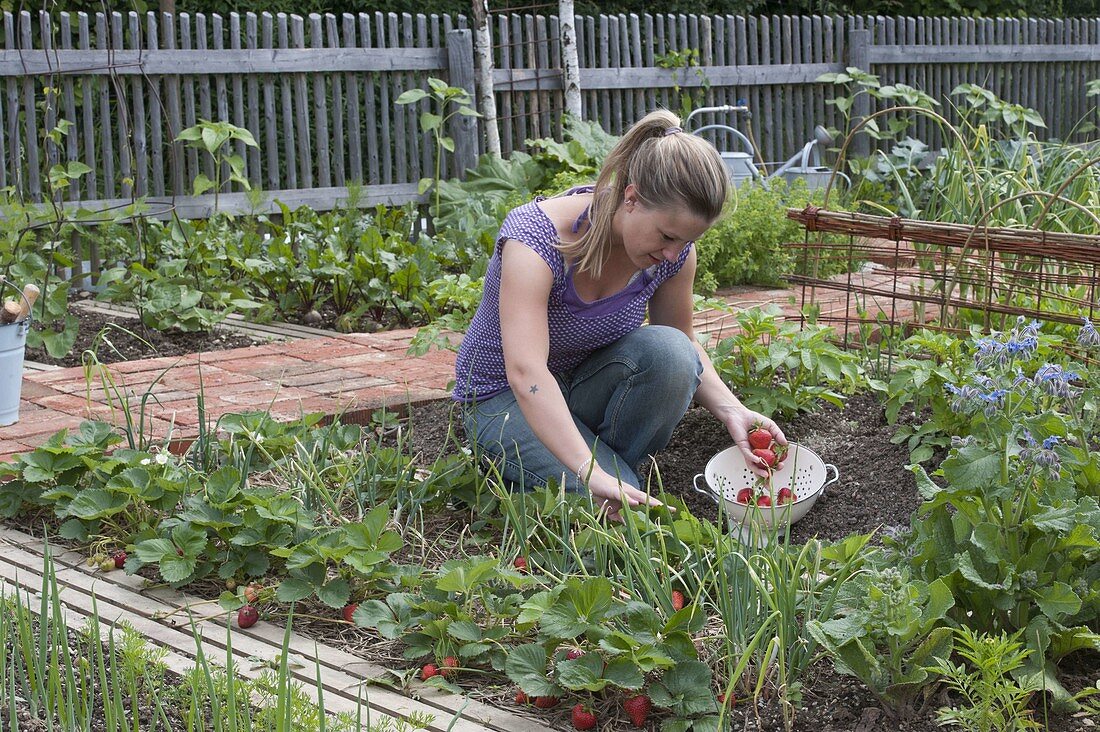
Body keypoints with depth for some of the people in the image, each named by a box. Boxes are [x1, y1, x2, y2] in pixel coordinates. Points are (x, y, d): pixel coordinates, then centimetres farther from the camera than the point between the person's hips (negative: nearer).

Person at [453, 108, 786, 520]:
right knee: (616, 510, -25)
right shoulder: (536, 235, -32)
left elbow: (681, 347, 3)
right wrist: (592, 473, -51)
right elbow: (525, 372, -42)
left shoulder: (673, 248, -14)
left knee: (668, 350, -27)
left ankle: (616, 469, -5)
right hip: (506, 397, -5)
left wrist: (731, 410, -16)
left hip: (587, 385, 5)